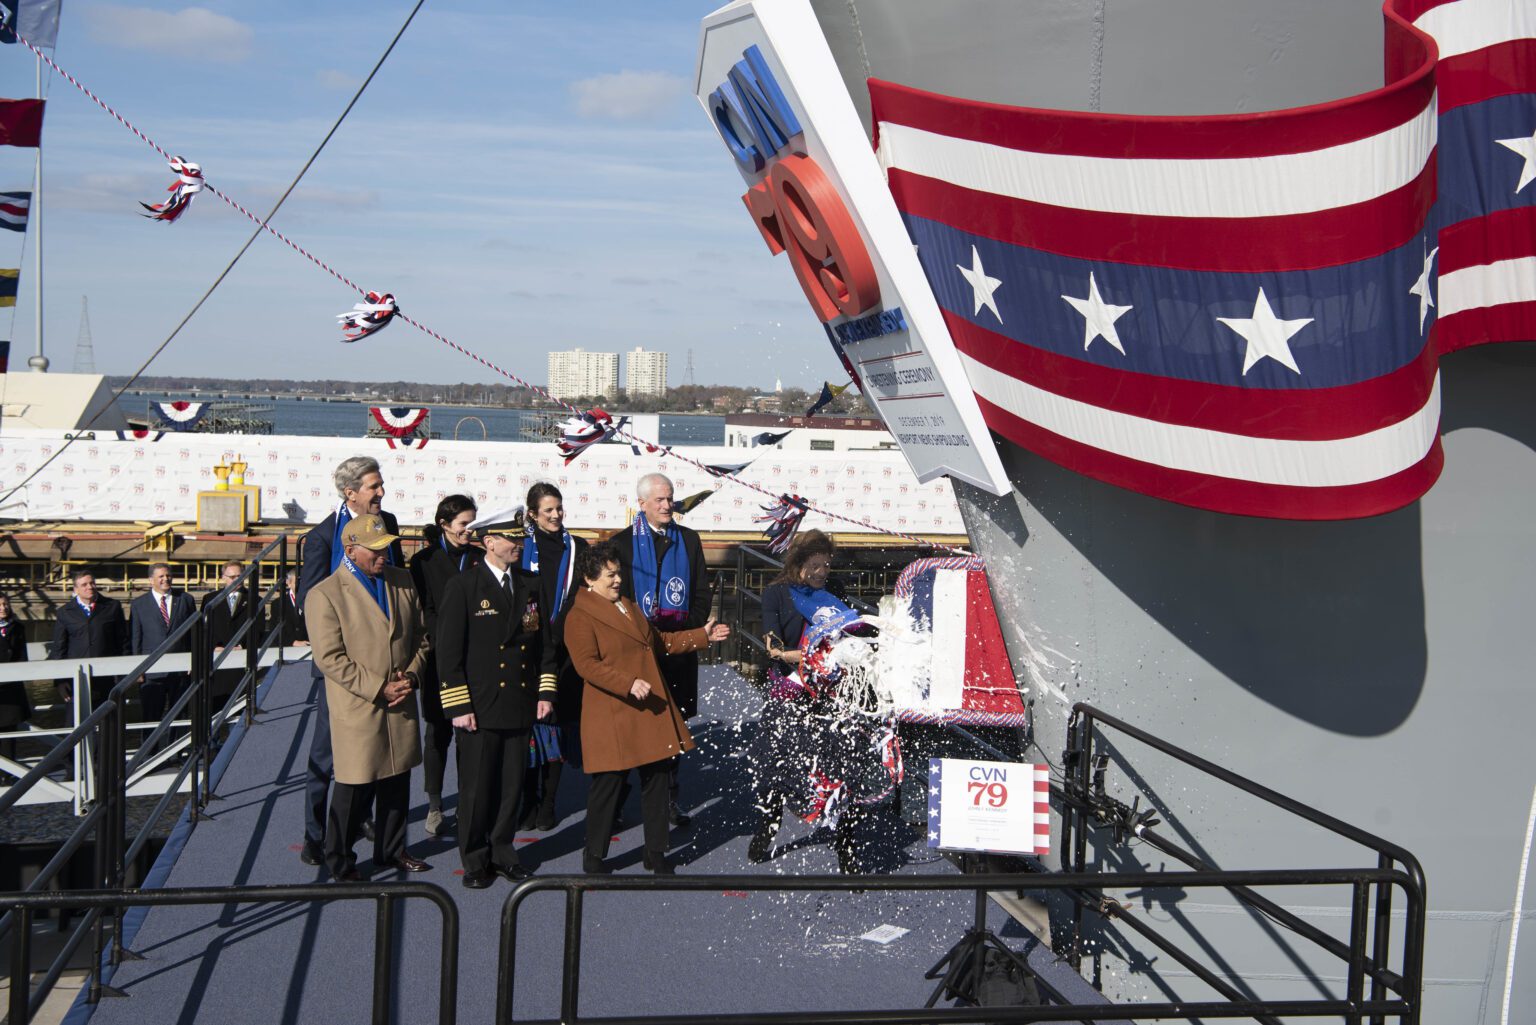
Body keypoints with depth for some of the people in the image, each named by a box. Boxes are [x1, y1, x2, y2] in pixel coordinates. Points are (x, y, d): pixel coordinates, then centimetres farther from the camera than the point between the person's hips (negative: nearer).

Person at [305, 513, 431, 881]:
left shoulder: (403, 582, 7)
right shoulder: (324, 595, -12)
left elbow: (421, 635, 13)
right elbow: (330, 657, -16)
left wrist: (412, 675, -4)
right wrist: (378, 688, -17)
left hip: (402, 706, 6)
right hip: (357, 710, -5)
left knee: (397, 783, 16)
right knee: (355, 790, 3)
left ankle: (391, 850, 33)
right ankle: (340, 863, 20)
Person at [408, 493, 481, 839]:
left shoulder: (479, 558, 8)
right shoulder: (424, 561, 0)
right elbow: (424, 613, -5)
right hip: (440, 660, -2)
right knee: (439, 732, 4)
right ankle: (434, 808, 13)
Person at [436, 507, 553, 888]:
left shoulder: (529, 585, 10)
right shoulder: (463, 586, -6)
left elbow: (542, 642, 16)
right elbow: (448, 651, -8)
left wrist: (546, 692, 8)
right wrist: (459, 706, -12)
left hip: (520, 706, 5)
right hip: (479, 709, -5)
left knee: (512, 785, 10)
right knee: (476, 787, 3)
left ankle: (503, 852, 24)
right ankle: (475, 860, 16)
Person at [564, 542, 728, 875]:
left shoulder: (628, 605, 18)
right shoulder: (579, 617, -10)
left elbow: (659, 641, 26)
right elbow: (587, 665, -20)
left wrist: (702, 636, 20)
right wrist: (628, 683, -30)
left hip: (651, 710, 8)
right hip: (612, 716, -8)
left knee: (656, 778, 10)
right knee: (608, 784, -1)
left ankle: (656, 853, 22)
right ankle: (594, 857, 15)